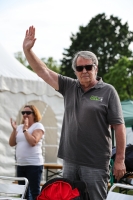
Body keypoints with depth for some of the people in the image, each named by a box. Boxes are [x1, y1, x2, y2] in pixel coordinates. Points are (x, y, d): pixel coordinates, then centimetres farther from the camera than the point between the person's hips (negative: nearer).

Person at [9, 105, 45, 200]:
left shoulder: (38, 126, -5)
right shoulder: (20, 127, 13)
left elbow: (33, 142, -18)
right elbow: (12, 143, 8)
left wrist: (25, 129, -13)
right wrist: (14, 129, -2)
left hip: (34, 165, -7)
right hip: (20, 165, 7)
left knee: (35, 192, -6)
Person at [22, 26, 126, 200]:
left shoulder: (108, 91, -4)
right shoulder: (69, 87, 9)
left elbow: (119, 126, -6)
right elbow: (42, 70, 11)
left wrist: (120, 160, -10)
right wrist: (27, 49, 1)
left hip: (95, 164, -5)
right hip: (70, 161, 5)